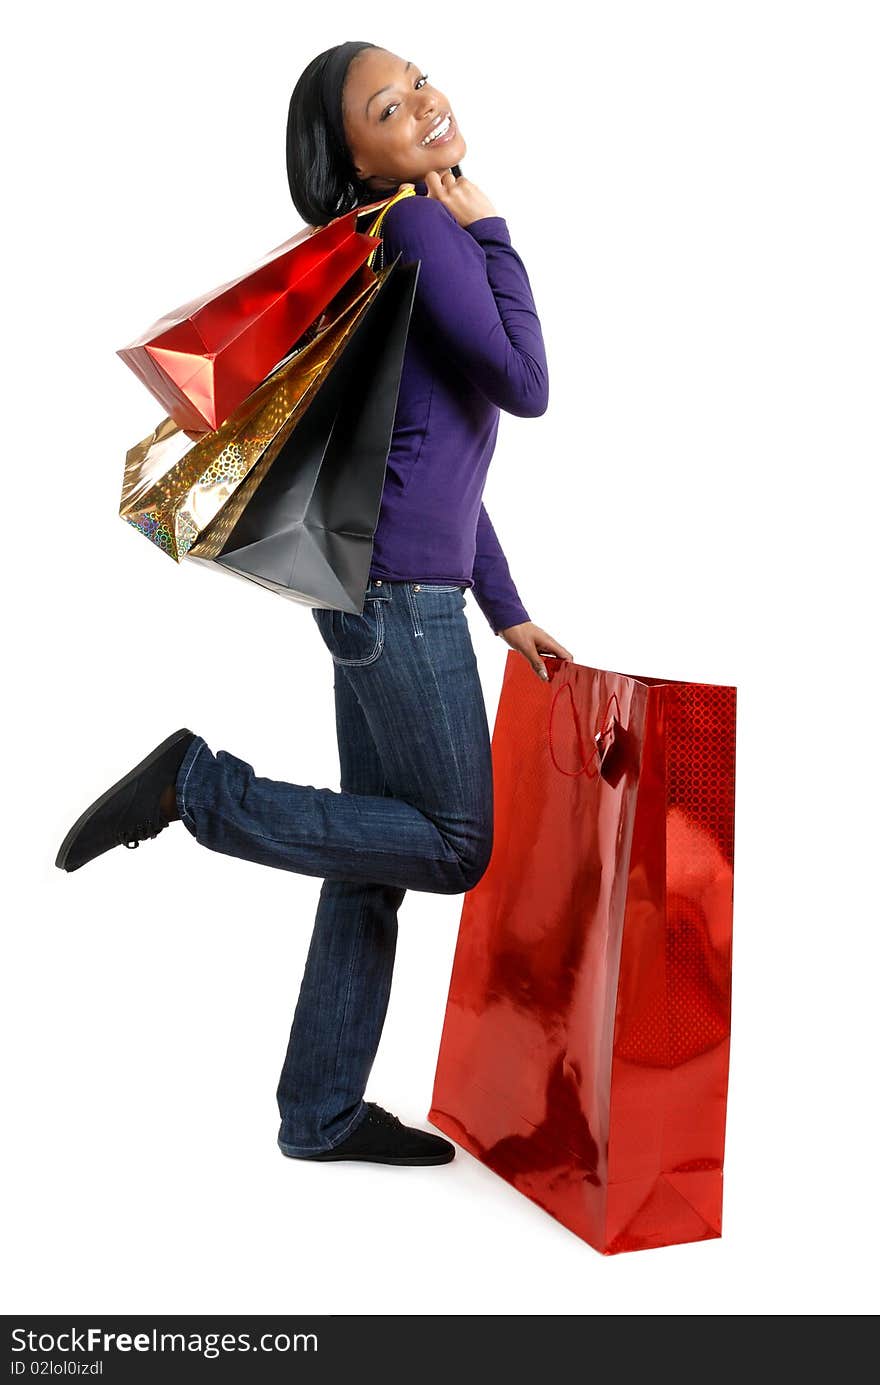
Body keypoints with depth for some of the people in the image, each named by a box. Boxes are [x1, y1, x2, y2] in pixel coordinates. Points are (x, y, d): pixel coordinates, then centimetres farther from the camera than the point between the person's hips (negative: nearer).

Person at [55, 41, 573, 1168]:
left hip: (386, 588, 10)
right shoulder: (423, 231, -8)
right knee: (453, 848, 0)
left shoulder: (441, 237, 22)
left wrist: (504, 609, 20)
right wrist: (488, 232, -3)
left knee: (383, 849, 12)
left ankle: (320, 1113, 23)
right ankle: (195, 786, 1)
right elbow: (527, 388, -11)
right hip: (396, 584, -10)